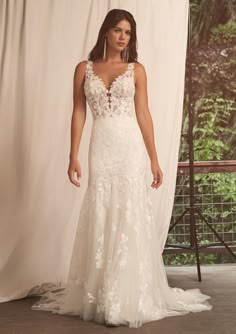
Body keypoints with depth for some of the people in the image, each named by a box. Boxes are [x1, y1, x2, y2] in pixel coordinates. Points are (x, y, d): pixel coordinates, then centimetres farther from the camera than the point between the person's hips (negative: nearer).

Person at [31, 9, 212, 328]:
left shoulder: (136, 70, 7)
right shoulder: (84, 69, 9)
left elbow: (144, 115, 4)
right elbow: (78, 113, 7)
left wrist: (154, 159, 0)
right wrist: (74, 156, -1)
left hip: (131, 147, -1)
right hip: (101, 148, 1)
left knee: (130, 217, -3)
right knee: (100, 219, 3)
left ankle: (130, 297, 5)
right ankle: (100, 295, 13)